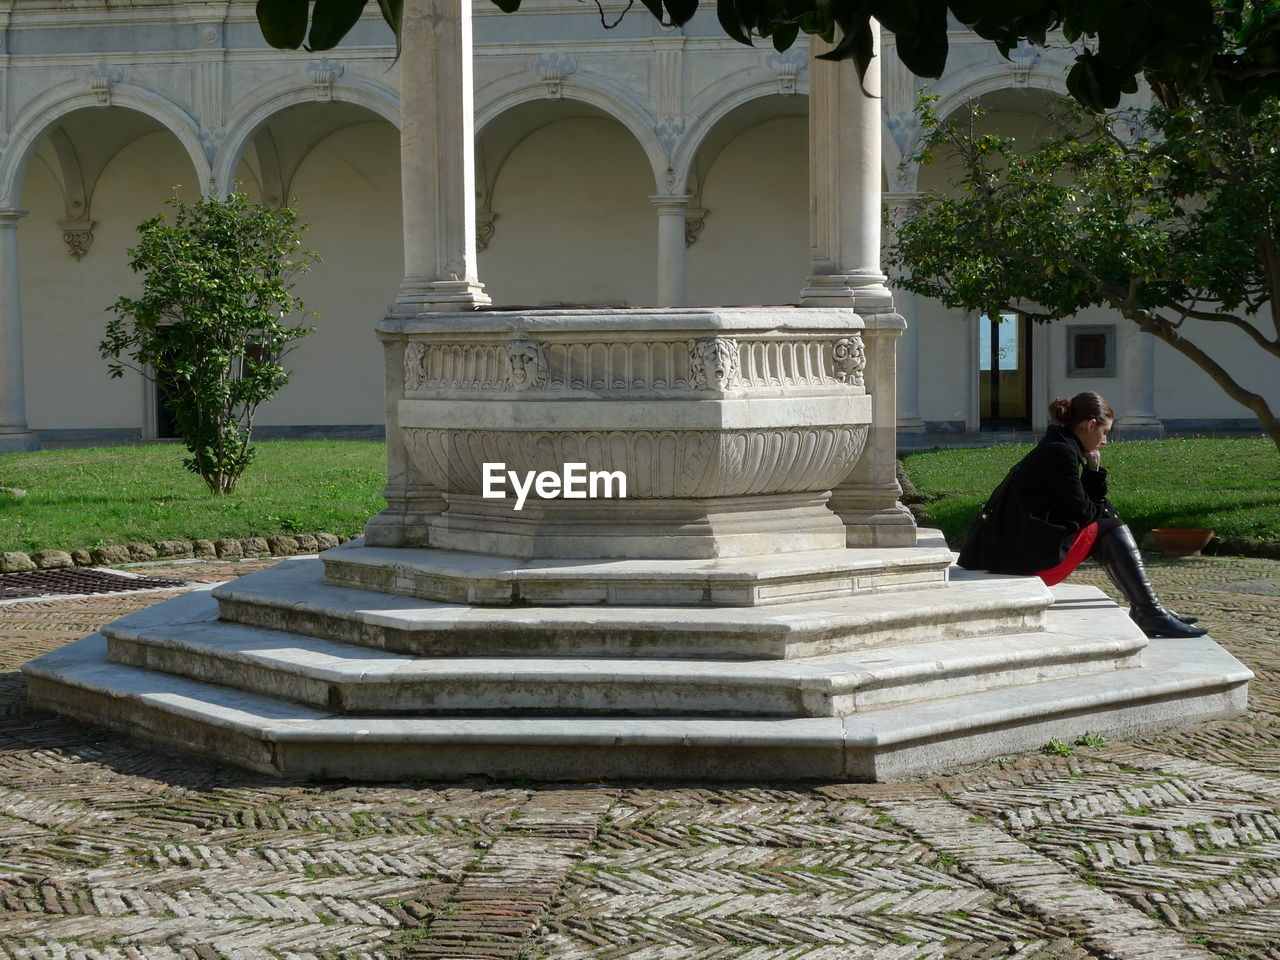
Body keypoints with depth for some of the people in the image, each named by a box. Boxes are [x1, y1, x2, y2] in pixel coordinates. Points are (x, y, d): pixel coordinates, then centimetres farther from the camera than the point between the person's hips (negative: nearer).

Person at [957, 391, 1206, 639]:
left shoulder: (1055, 448, 18)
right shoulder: (1060, 452, -13)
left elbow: (1092, 505, 20)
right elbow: (1081, 512, -11)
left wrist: (1093, 470, 8)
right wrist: (1106, 510, 9)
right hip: (1028, 556, -10)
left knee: (1108, 521, 17)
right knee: (1109, 529, -4)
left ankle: (1143, 610, 15)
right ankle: (1150, 614, -4)